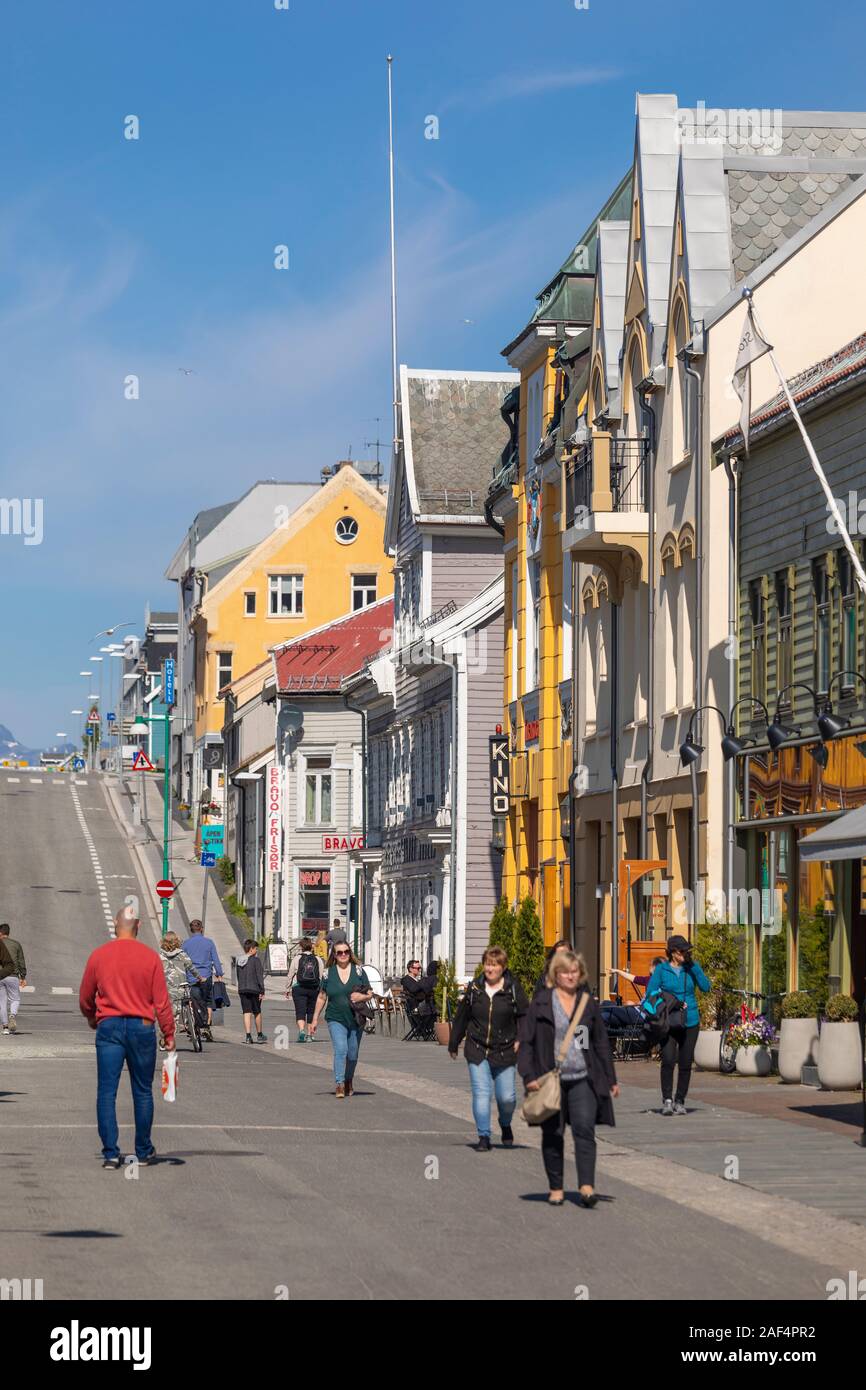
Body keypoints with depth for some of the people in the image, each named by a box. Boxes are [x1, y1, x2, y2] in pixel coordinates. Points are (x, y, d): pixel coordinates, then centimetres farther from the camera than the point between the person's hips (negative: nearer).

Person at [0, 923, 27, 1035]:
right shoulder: (16, 944, 5)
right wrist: (23, 977, 7)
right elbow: (21, 962, 3)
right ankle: (12, 1016, -20)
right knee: (15, 999, 9)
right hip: (12, 976, 0)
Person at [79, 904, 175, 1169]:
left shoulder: (99, 955, 1)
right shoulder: (150, 956, -3)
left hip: (108, 1027, 0)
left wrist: (92, 1019, 31)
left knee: (106, 1093, 2)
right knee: (142, 1092, 12)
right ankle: (144, 1151, 19)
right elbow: (161, 1001, -3)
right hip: (141, 1028, 0)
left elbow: (85, 999, 11)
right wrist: (169, 1034, 5)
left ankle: (110, 1153, -4)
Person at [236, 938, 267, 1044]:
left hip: (242, 989, 4)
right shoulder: (255, 960, -10)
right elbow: (259, 976, -11)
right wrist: (262, 991, -9)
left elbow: (238, 976, 12)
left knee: (246, 1013, 3)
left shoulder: (239, 961, 8)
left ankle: (247, 1036, -5)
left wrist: (240, 989, 16)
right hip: (254, 989, -4)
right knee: (257, 1013, 10)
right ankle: (259, 1035, 21)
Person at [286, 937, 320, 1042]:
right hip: (314, 989, 2)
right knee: (311, 1012, 13)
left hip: (299, 988, -2)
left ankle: (301, 1030, -28)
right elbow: (321, 976, 4)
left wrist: (287, 989, 11)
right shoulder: (317, 959, 4)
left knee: (300, 1012, -5)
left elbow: (290, 975, 2)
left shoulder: (297, 959, -1)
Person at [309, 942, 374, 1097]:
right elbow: (321, 997, 10)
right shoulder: (328, 973, 3)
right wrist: (315, 1019, 10)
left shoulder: (359, 970, 4)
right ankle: (339, 1084, -18)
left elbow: (370, 993, 6)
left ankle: (349, 1080, 32)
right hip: (336, 1019, -2)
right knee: (340, 1050, -18)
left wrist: (362, 997, -17)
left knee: (352, 1054, 9)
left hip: (356, 1019, 2)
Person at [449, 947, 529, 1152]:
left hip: (504, 1052, -1)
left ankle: (505, 1125, 32)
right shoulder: (474, 988, 3)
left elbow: (525, 1016, 2)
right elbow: (461, 1017, 11)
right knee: (481, 1094, -7)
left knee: (507, 1097, 2)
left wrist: (521, 1039, -11)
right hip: (477, 1051, 1)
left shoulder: (513, 988, -3)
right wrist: (453, 1045, 17)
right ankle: (483, 1137, 1)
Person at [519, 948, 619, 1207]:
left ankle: (587, 1186, -17)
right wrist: (529, 1076, -9)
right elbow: (526, 1041, 1)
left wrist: (610, 1078, 16)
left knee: (584, 1129, -13)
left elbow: (601, 1042, 17)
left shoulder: (589, 1003, 10)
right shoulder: (542, 1003, 1)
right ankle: (556, 1188, 17)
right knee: (552, 1135, 5)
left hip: (582, 1079, 1)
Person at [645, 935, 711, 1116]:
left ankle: (680, 1101, 16)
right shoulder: (661, 969, 1)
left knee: (686, 1063, 4)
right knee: (668, 1060, -17)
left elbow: (705, 987, -6)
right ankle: (667, 1099, -9)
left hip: (690, 1021, 2)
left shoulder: (692, 967, 6)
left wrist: (693, 965, -12)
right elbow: (650, 994, 2)